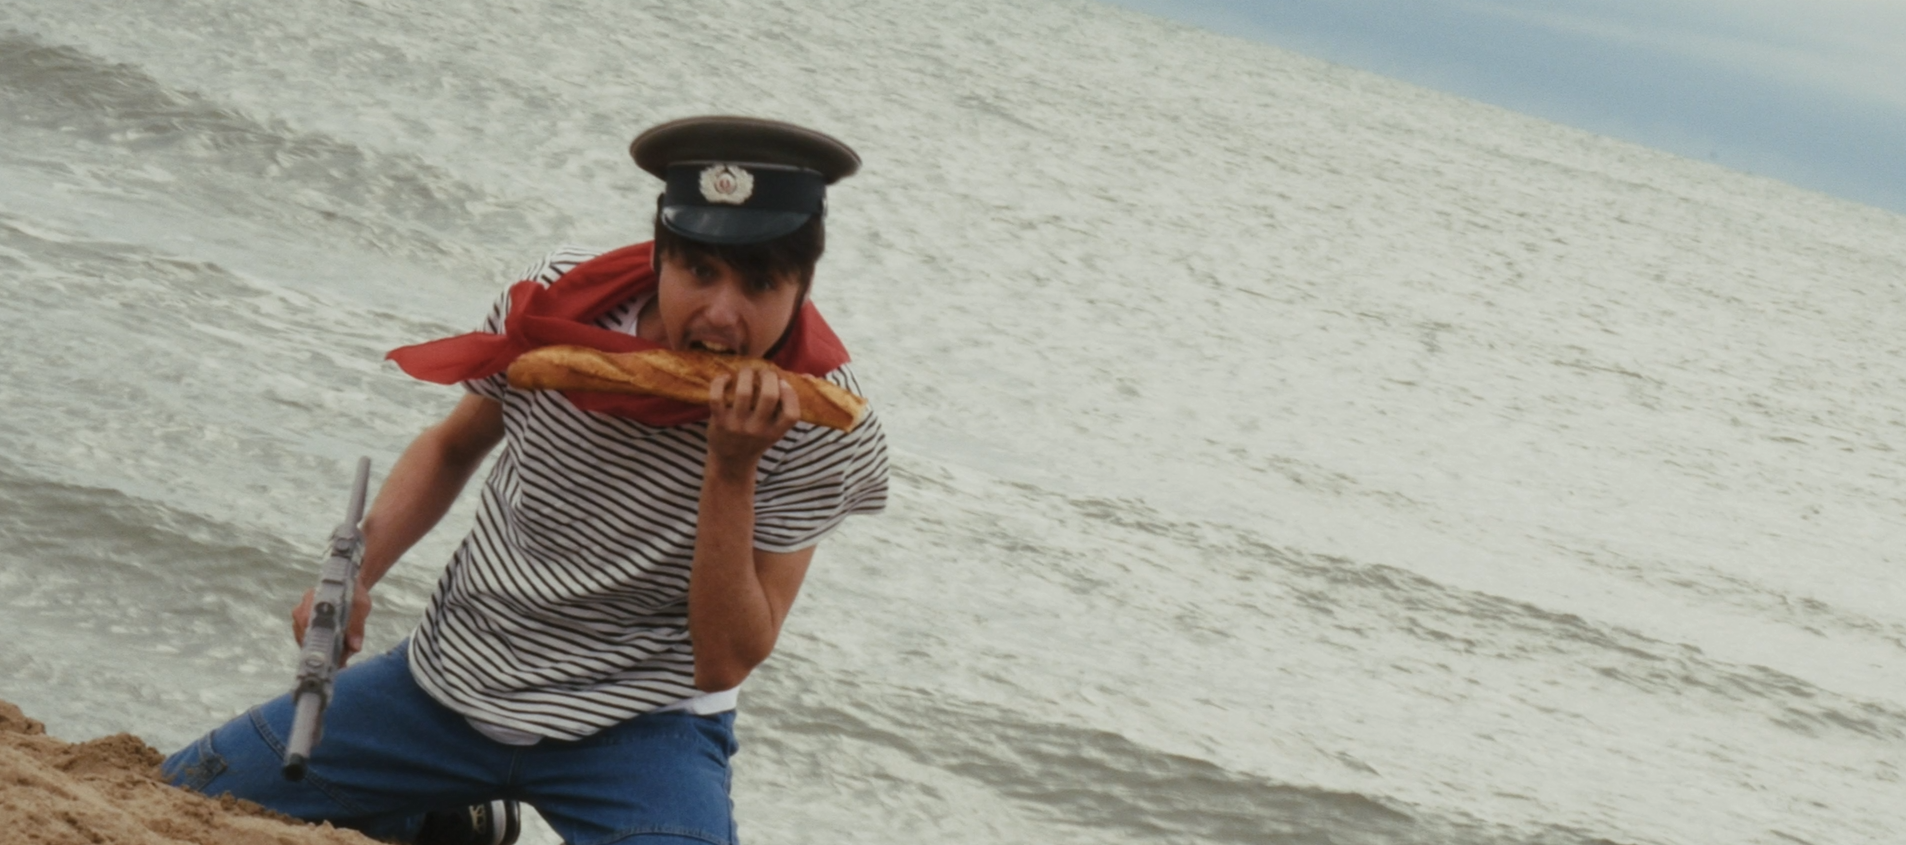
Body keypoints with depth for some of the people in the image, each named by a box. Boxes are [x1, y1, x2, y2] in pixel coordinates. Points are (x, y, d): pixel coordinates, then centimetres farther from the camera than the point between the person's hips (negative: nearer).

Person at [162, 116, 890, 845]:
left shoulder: (819, 426, -18)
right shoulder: (564, 300, -10)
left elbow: (727, 662, -19)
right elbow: (453, 446, 11)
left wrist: (732, 467, -30)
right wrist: (357, 569, -5)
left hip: (634, 730, -3)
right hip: (450, 677, 3)